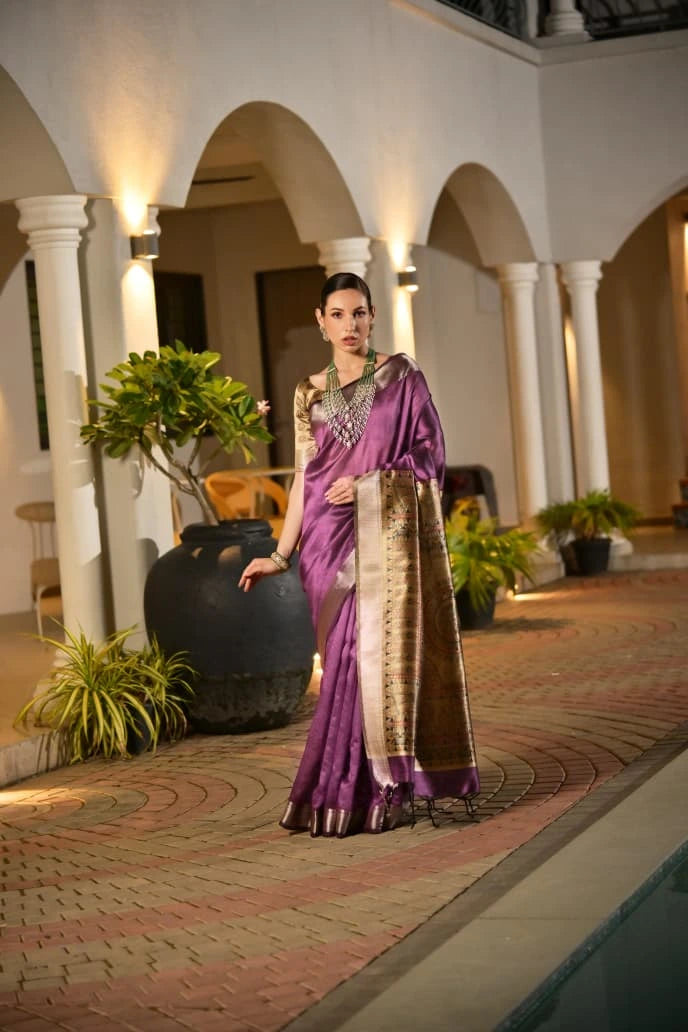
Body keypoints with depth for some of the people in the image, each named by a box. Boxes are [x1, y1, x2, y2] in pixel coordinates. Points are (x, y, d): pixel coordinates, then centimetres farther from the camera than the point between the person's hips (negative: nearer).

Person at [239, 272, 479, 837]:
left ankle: (373, 792, -2)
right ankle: (363, 788, 5)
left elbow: (431, 452, 0)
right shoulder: (311, 393, 12)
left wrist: (369, 483, -12)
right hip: (335, 543, 3)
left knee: (384, 652, -7)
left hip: (393, 537, -2)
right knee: (349, 660, -1)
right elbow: (305, 479, 12)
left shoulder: (402, 376, 4)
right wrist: (280, 555, 7)